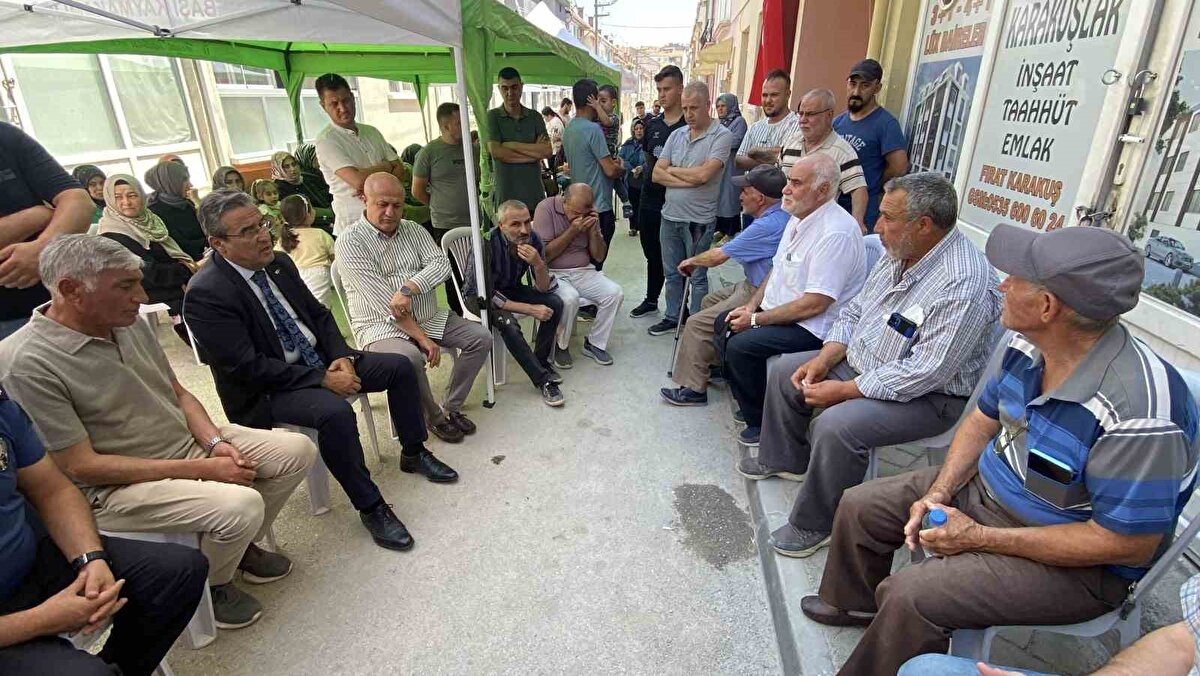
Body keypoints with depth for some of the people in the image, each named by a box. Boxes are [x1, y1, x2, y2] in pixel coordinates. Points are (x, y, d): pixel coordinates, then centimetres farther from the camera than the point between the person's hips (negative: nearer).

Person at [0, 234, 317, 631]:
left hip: (188, 443, 8)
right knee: (241, 505, -30)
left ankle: (240, 546, 18)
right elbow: (81, 467, -20)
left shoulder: (129, 324, 2)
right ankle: (209, 585, 4)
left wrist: (216, 443, -9)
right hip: (114, 485, -7)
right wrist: (201, 470, -22)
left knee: (298, 449, -3)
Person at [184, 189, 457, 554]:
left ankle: (414, 453, 16)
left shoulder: (279, 263, 2)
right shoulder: (205, 294, -20)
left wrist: (341, 357, -8)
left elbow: (319, 314, 10)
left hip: (321, 360, 8)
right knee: (335, 412, -35)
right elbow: (248, 367, -22)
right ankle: (370, 507, -16)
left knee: (400, 367, -2)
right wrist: (322, 379, -22)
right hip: (268, 390, -7)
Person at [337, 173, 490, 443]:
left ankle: (451, 407, 3)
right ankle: (434, 418, -6)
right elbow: (383, 301, -18)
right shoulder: (350, 241, -10)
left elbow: (441, 265, -8)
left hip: (429, 318, 6)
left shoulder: (414, 230, 8)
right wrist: (422, 338, -21)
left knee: (481, 338, -8)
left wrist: (407, 288, -26)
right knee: (409, 358, -35)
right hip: (382, 326, -6)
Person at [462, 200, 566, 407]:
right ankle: (543, 380, -20)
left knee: (555, 303, -14)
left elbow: (543, 289, -12)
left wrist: (538, 264, -33)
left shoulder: (532, 239, -16)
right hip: (480, 295, -5)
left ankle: (540, 360, 2)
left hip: (511, 288, 5)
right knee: (507, 322, -32)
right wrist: (530, 309, -28)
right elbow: (486, 295, -26)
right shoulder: (486, 244, -31)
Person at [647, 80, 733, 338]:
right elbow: (657, 174, 0)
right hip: (670, 216, 6)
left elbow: (703, 174, -22)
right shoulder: (677, 135, 8)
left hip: (699, 220, -6)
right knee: (672, 272, 17)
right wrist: (688, 181, -14)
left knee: (697, 276, 7)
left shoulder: (722, 136, -9)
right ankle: (672, 317, 32)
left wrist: (672, 170, -6)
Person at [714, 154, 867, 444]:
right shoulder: (799, 218, 7)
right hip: (779, 311, 10)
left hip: (813, 327, -10)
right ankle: (746, 401, 19)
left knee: (740, 346, -24)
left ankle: (761, 424, -3)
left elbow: (815, 304, -27)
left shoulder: (835, 233, -25)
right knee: (725, 323, 11)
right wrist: (751, 305, 1)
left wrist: (756, 319, -20)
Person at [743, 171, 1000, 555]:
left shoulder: (963, 283, -28)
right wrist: (824, 359, -6)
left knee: (837, 425, -32)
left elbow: (925, 373, -31)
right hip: (862, 364, 9)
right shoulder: (899, 254, 0)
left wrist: (844, 390, -25)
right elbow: (855, 312, 9)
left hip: (929, 396, -9)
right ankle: (786, 459, 28)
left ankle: (816, 526, -7)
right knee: (785, 371, 8)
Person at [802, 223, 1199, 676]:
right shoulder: (1028, 344, -9)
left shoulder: (1137, 411, -33)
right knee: (860, 506, 9)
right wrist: (938, 493, -8)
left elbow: (1129, 544, -25)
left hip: (1074, 561, -7)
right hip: (985, 487, 8)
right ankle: (854, 603, 37)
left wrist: (979, 538, -22)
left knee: (910, 597, -26)